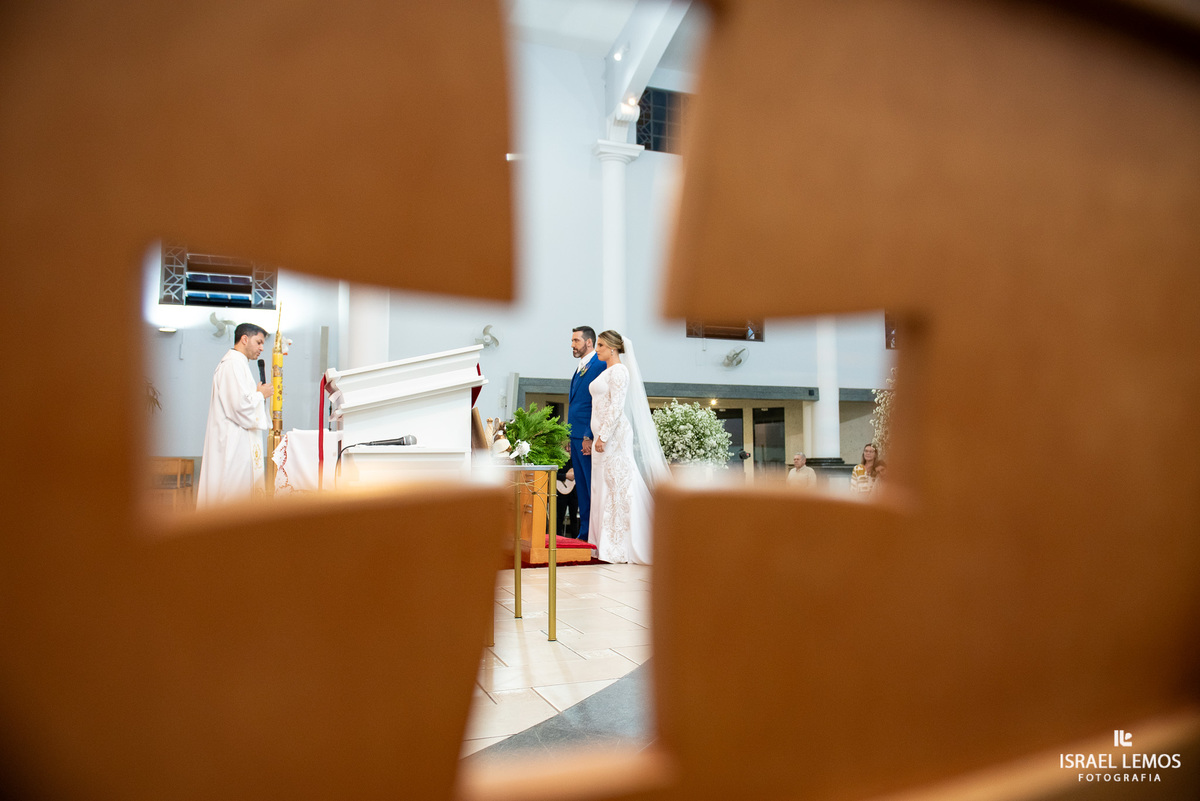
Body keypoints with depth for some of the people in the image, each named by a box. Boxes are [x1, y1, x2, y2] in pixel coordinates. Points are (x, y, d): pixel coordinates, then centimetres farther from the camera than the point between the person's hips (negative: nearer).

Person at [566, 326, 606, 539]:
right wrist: (571, 437, 16)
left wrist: (590, 436, -20)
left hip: (588, 437, -10)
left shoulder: (600, 365, -10)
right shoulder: (579, 367, 19)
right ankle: (584, 533, 20)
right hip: (576, 436, 10)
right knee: (581, 487, 13)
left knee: (593, 487, -5)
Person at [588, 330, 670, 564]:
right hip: (604, 435, 10)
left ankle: (621, 546, -3)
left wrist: (603, 436, -20)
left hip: (614, 434, -10)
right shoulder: (606, 372, 20)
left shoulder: (619, 370, -8)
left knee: (619, 485, -7)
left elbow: (617, 406, -17)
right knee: (604, 486, 10)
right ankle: (606, 543, 15)